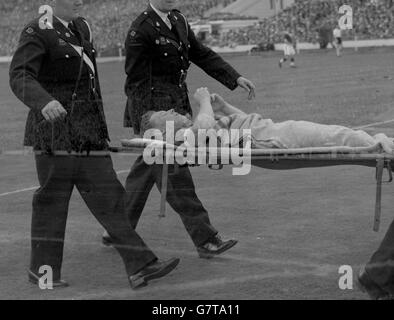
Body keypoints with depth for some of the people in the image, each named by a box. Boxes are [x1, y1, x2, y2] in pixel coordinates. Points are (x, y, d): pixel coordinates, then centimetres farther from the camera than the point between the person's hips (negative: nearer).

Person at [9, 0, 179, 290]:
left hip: (89, 129, 7)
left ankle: (139, 265, 5)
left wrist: (101, 125, 23)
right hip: (56, 127, -7)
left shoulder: (82, 28, 16)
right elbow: (20, 75, -19)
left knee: (107, 196, 5)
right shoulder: (38, 32, -7)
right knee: (53, 197, 0)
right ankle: (43, 269, 14)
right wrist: (44, 101, -39)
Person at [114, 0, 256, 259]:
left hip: (176, 106, 9)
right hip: (154, 111, -9)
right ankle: (205, 239, -5)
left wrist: (235, 78, 7)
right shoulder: (141, 30, -13)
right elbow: (136, 80, -13)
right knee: (175, 175, -7)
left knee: (146, 170, 15)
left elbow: (201, 54, 16)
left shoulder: (179, 21, 11)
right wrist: (148, 120, -17)